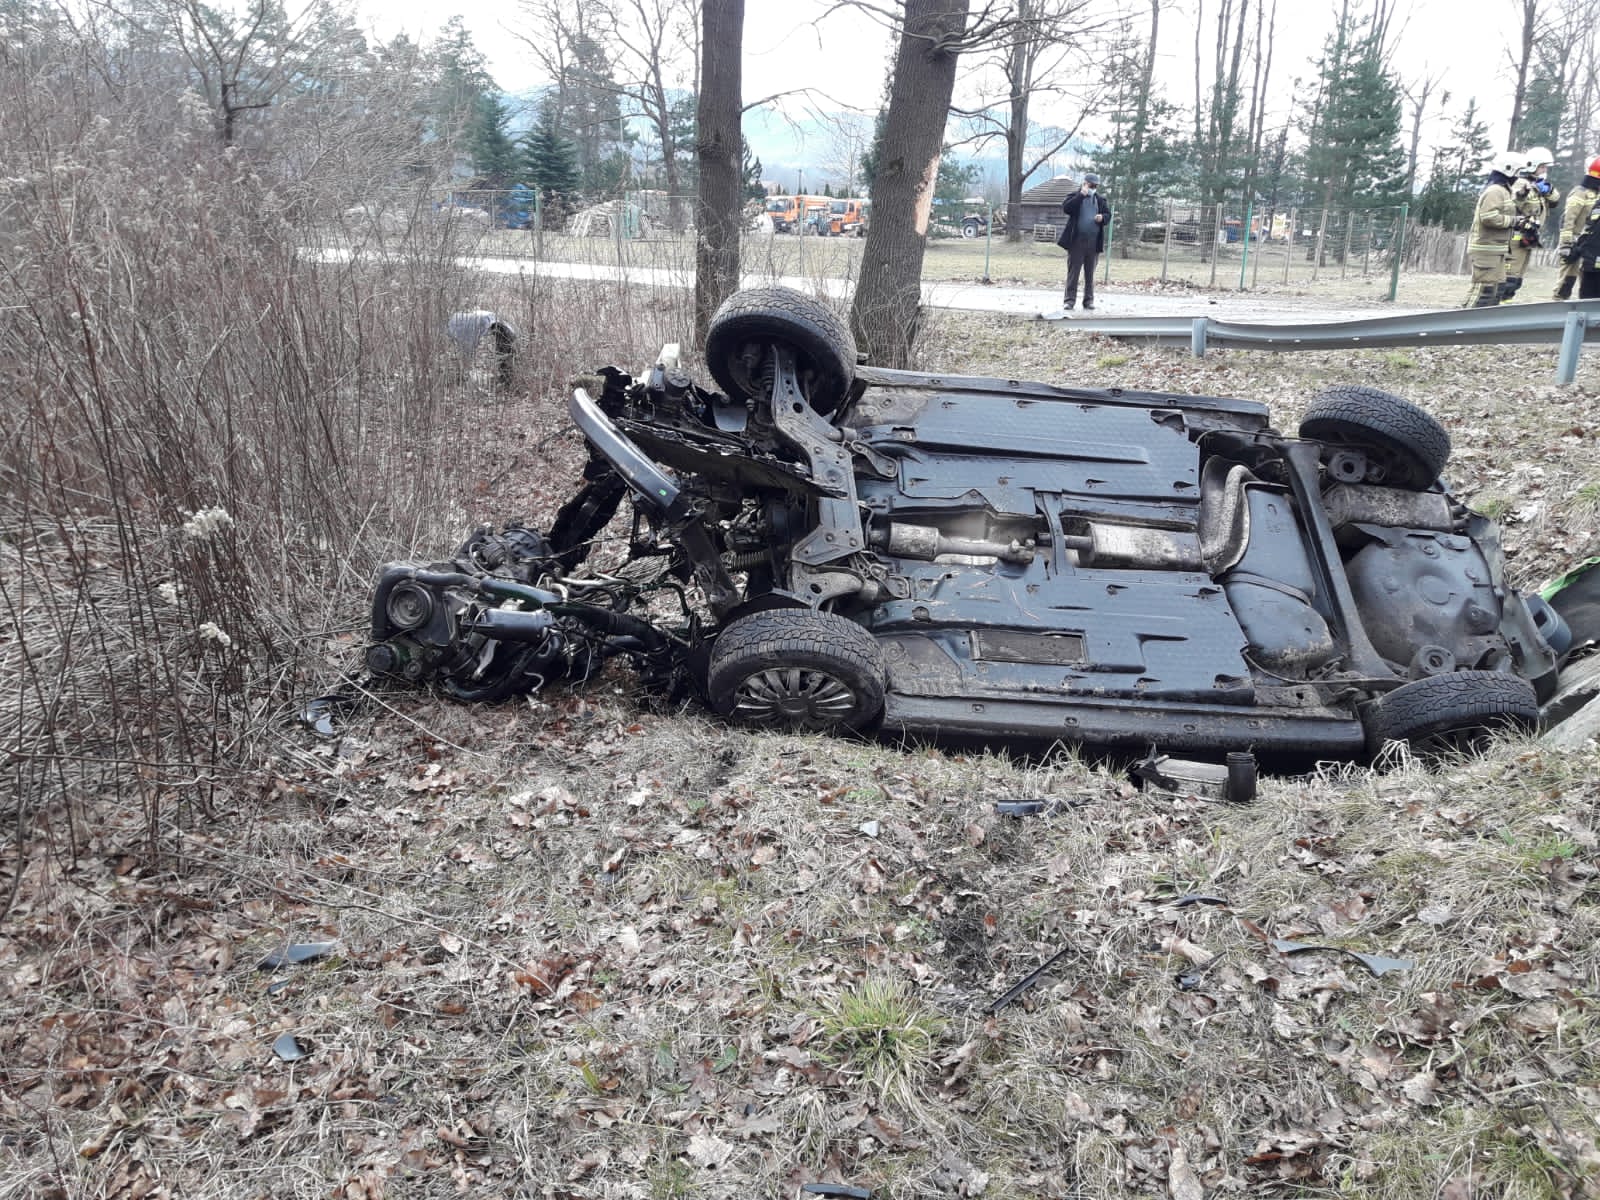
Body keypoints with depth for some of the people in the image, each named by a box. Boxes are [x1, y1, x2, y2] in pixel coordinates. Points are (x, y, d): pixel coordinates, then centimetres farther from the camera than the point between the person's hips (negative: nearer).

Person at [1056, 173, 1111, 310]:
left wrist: (1102, 217, -6)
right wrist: (1081, 195, -19)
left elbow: (1108, 214, 17)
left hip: (1094, 242, 4)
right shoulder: (1075, 196, 2)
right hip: (1077, 241, -4)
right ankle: (1070, 299, 1)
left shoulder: (1100, 199, 14)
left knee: (1090, 273, 8)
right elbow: (1066, 208, -15)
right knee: (1073, 271, -2)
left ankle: (1088, 300, 12)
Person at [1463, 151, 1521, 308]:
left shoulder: (1500, 191, 20)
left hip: (1494, 250, 11)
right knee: (1484, 289, -13)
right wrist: (1514, 220, -16)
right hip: (1487, 249, -11)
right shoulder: (1496, 191, -13)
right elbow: (1489, 217, -25)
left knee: (1495, 289, 13)